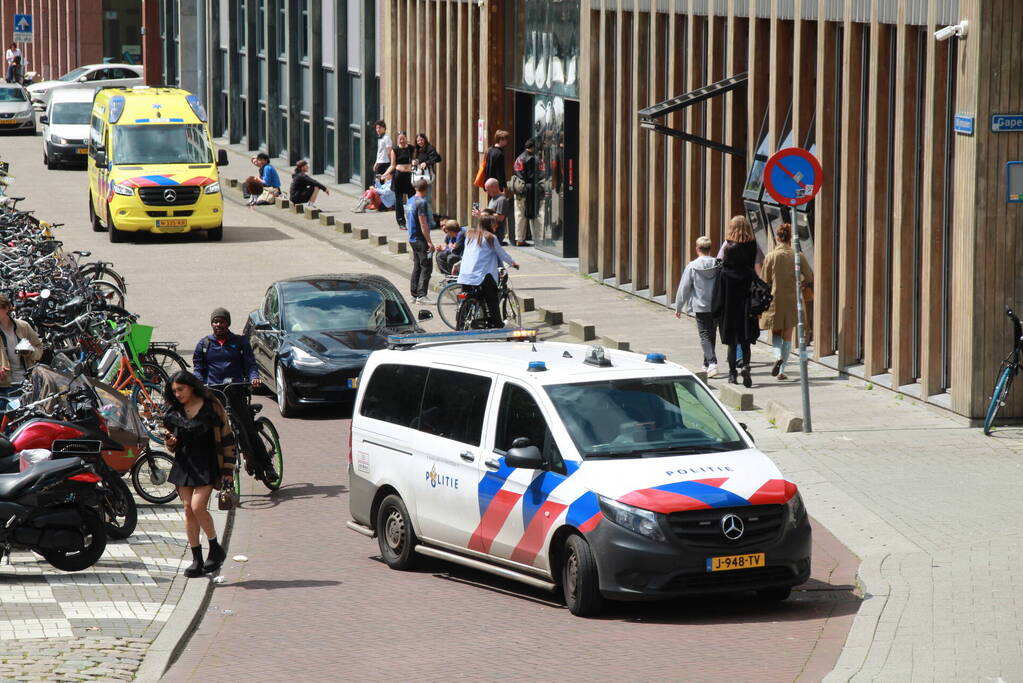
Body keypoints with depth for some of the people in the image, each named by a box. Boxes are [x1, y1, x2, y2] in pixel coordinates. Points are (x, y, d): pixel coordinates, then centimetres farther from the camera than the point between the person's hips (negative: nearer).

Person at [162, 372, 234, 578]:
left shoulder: (212, 407, -5)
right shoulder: (173, 412, 9)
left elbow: (227, 439, -2)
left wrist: (228, 469, -6)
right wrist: (170, 443, -5)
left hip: (207, 465, -5)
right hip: (184, 465, 5)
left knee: (198, 507, -17)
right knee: (188, 510, 2)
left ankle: (215, 549, 1)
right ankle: (197, 559, 9)